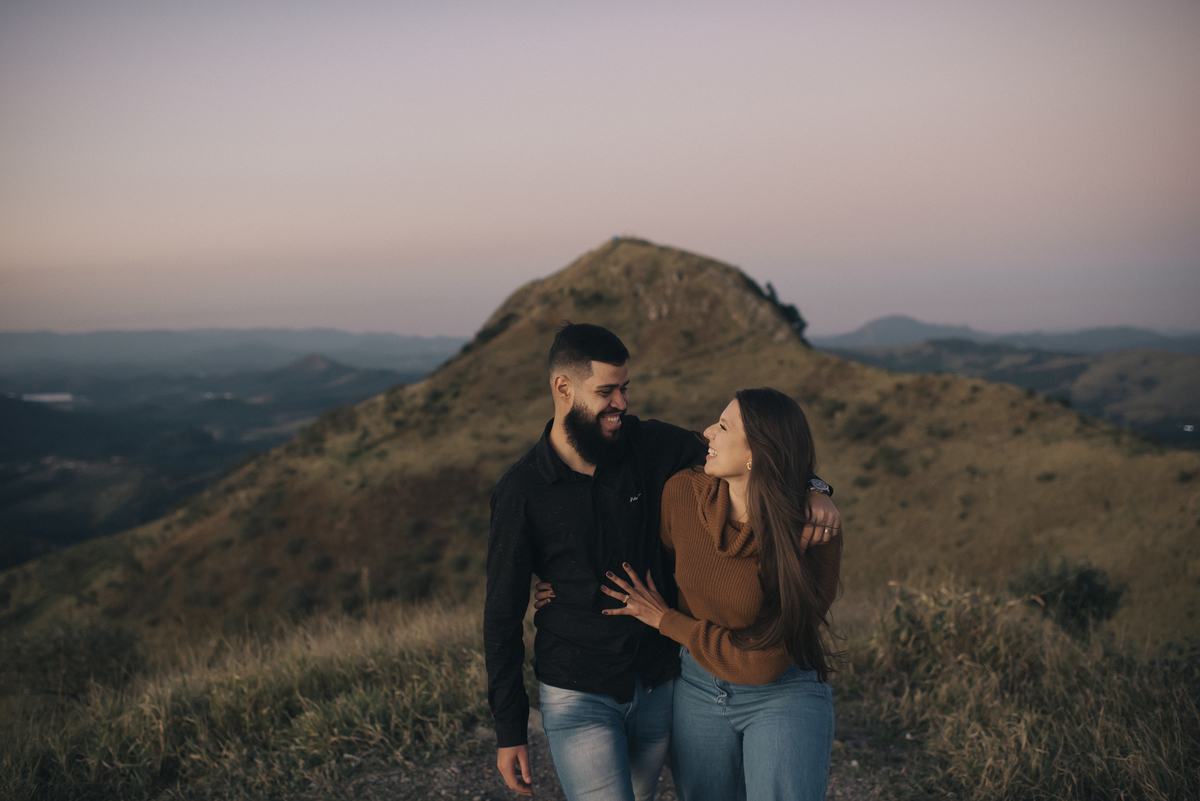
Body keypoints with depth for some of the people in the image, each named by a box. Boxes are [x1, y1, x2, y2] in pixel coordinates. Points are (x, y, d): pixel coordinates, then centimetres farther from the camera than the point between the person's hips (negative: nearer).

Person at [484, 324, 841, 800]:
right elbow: (503, 614, -7)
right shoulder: (521, 492, -12)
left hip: (658, 687, 4)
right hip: (579, 696, -4)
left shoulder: (651, 447, -5)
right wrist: (509, 730, -5)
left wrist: (811, 488, -17)